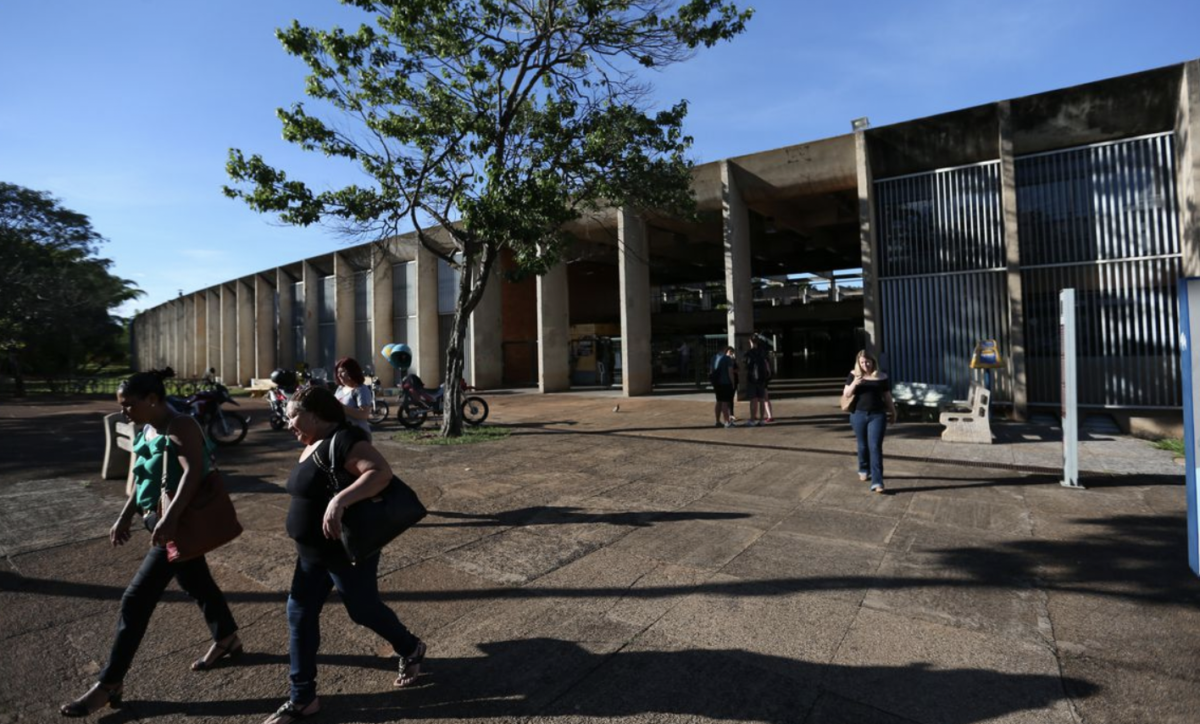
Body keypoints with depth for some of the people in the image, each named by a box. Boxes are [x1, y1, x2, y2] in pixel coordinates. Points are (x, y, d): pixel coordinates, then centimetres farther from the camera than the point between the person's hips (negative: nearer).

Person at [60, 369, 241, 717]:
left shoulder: (181, 427, -20)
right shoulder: (146, 431, 9)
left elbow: (193, 473, -30)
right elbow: (141, 480, 18)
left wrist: (170, 518, -37)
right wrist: (125, 518, 17)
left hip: (182, 524, -10)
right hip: (162, 522, 10)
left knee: (136, 599, -3)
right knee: (196, 582, 20)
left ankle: (109, 683, 12)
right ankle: (227, 639, 37)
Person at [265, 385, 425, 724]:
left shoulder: (342, 440, -25)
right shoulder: (314, 445, 6)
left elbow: (381, 471, -38)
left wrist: (340, 500, -46)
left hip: (347, 551, -9)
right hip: (312, 553, 9)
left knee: (363, 610, 9)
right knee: (300, 615, 11)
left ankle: (411, 650, 35)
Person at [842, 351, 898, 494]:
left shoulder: (882, 377, 1)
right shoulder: (854, 375, 2)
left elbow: (887, 397, 10)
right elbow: (846, 394, -2)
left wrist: (893, 412, 16)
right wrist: (854, 383, -18)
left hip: (877, 415, -1)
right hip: (859, 414, 1)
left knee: (875, 447, -9)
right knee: (863, 445, 14)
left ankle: (877, 482, -11)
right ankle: (863, 470, 39)